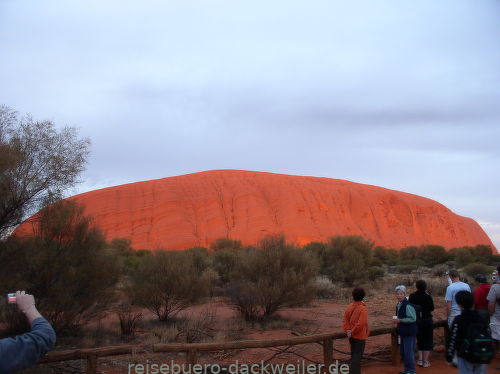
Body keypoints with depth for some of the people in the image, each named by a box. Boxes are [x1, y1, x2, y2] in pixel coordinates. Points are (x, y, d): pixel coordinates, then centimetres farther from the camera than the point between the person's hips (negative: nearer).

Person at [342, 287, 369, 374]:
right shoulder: (363, 309, -19)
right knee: (358, 356, -1)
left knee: (353, 354, 18)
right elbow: (361, 323, -25)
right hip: (360, 336, -7)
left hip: (352, 336, 7)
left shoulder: (349, 307, 2)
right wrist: (352, 332, -15)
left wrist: (348, 330, -4)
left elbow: (345, 320, 2)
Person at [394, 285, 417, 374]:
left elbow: (413, 319, -22)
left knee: (409, 352, -2)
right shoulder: (398, 305, 8)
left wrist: (400, 320, -22)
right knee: (402, 351, 17)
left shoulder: (408, 305, -19)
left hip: (409, 332, -9)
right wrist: (396, 319, 6)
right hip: (403, 332, 9)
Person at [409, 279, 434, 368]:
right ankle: (425, 361, 8)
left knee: (419, 340, 18)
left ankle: (420, 360, 15)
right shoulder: (428, 296, -14)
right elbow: (432, 308, -4)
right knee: (427, 341, 8)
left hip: (417, 320, 2)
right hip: (427, 320, -2)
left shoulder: (412, 296, -8)